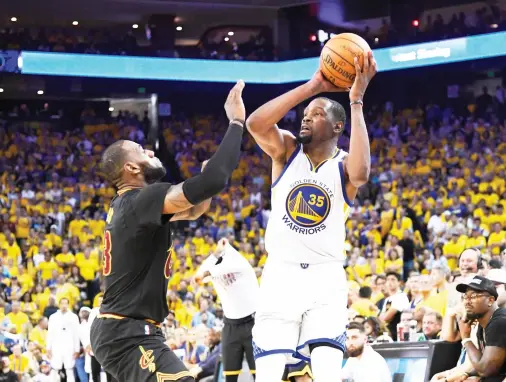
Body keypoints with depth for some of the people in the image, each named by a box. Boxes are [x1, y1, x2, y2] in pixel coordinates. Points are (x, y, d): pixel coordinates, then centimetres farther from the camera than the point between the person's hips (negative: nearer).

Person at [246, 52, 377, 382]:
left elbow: (360, 174, -27)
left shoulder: (344, 165, 1)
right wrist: (312, 87, -20)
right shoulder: (286, 150, 5)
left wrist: (356, 100, -25)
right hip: (281, 275, 1)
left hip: (325, 278, -1)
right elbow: (255, 123, -17)